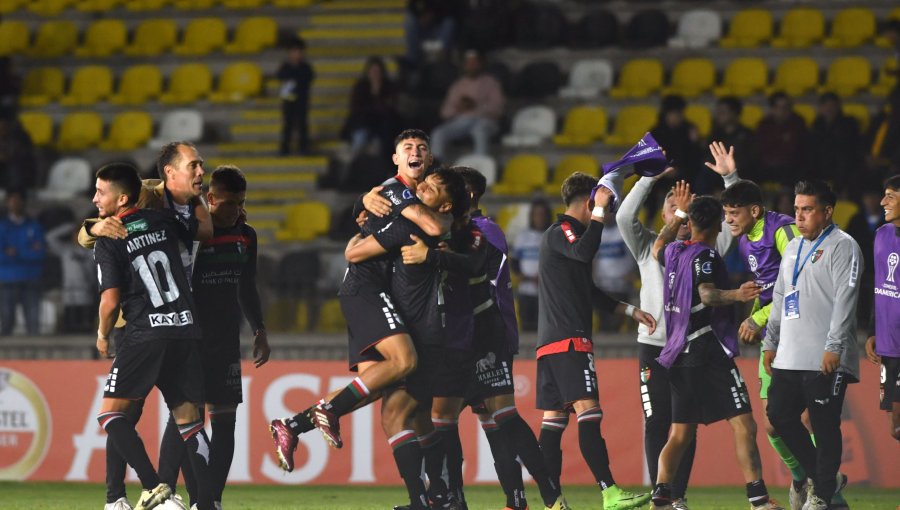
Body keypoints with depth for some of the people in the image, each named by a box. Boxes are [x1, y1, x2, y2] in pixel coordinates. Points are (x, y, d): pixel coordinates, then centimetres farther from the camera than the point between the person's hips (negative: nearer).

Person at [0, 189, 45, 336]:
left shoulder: (34, 226, 9)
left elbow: (41, 253, -2)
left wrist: (16, 253, -10)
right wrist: (29, 252, -7)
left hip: (31, 282, 1)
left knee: (33, 322, -3)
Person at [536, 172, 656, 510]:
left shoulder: (561, 234, 25)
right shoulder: (560, 232, -6)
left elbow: (586, 291, 32)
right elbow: (585, 252, -30)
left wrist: (630, 311, 31)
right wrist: (600, 210, -21)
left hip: (550, 342, 11)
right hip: (569, 340, -11)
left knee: (553, 419, 6)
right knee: (588, 412, -17)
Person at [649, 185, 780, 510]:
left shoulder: (674, 251, 13)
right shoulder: (705, 256, -8)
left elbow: (658, 249, 38)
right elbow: (707, 295, -26)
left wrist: (679, 213, 45)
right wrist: (736, 295, -44)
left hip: (680, 355, 8)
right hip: (710, 352, -8)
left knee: (680, 433, 13)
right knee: (744, 425, -12)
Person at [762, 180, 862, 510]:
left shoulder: (842, 247, -7)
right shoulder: (793, 248, 19)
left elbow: (845, 300, -15)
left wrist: (834, 347, -22)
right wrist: (771, 343, 23)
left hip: (826, 361, -8)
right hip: (789, 358, 8)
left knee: (825, 427, -4)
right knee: (779, 416, 8)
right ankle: (822, 477, 20)